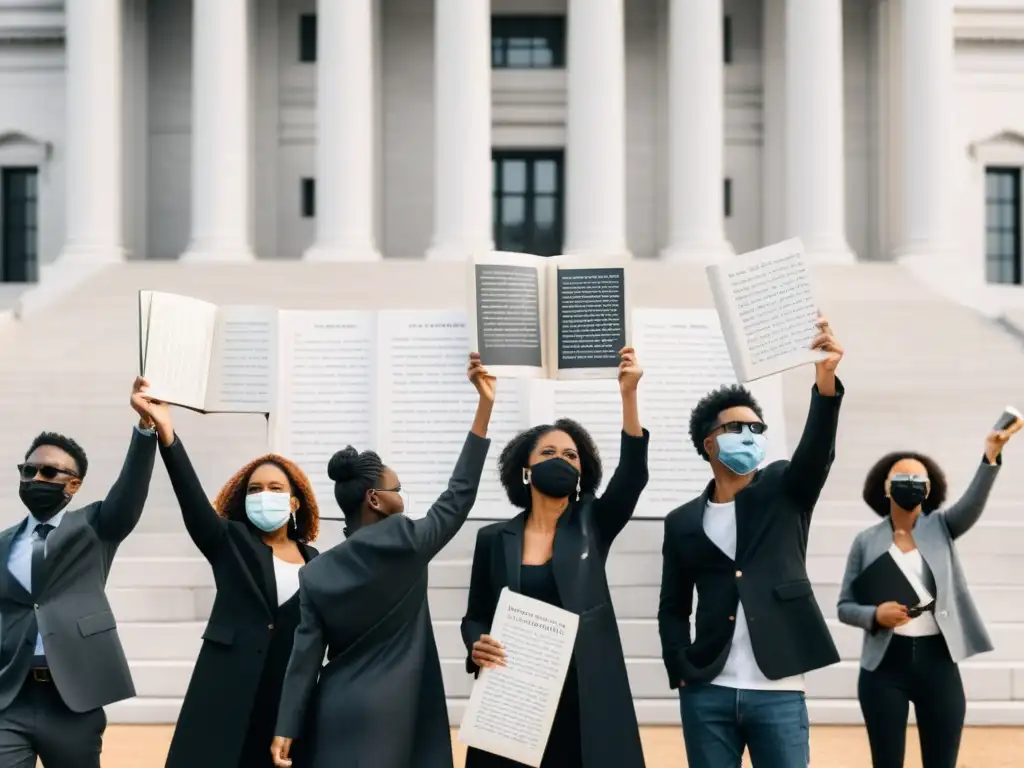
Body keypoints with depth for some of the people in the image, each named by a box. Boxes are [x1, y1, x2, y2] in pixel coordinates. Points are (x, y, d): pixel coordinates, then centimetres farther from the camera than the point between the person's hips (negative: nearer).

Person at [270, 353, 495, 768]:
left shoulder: (317, 572, 3)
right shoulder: (404, 543, -8)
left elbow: (305, 654, -1)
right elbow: (459, 495, -1)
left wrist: (286, 730, 0)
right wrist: (485, 403, 1)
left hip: (333, 716, 4)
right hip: (383, 717, -4)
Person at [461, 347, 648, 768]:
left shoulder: (591, 526, 6)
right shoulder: (494, 539, 9)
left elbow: (632, 474, -9)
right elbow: (475, 616, 11)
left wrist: (629, 394, -20)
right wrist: (476, 645, -14)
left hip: (586, 697, 0)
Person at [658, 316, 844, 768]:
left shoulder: (785, 490, 7)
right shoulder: (683, 522, 10)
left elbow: (817, 450, -14)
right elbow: (673, 607, 14)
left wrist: (826, 379, -32)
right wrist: (681, 670, -3)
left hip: (778, 692, -1)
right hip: (707, 694, 1)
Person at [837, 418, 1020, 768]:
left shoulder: (940, 527, 5)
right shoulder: (867, 541, 3)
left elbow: (972, 504, -15)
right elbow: (845, 606, 5)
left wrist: (992, 456, -32)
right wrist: (875, 615, -17)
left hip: (937, 662, 1)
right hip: (886, 664, -1)